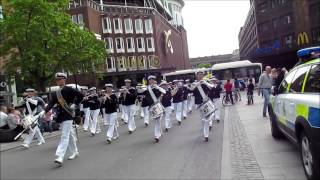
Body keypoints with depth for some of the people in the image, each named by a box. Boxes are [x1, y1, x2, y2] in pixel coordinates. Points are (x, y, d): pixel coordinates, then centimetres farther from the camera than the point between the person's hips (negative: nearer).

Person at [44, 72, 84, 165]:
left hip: (68, 116, -7)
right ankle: (75, 152, 31)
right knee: (70, 135, 17)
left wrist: (75, 105, -11)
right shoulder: (56, 93, 10)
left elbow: (81, 95, -11)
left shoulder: (68, 90, -9)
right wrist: (45, 111, -15)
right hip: (61, 116, 7)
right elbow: (51, 103, 0)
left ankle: (60, 157, -16)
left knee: (64, 136, -11)